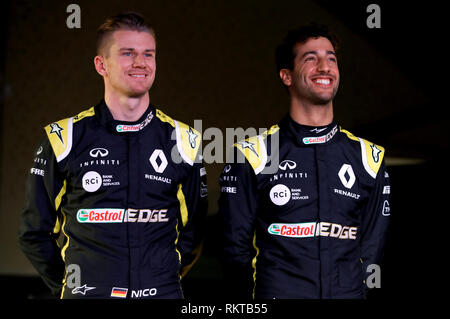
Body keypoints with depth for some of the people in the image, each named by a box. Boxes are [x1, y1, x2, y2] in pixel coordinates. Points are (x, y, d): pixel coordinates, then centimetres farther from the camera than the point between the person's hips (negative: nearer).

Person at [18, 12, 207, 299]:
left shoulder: (182, 141, 2)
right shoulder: (63, 139, -3)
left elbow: (193, 231, 10)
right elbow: (36, 233, 4)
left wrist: (165, 280, 4)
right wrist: (69, 285, 3)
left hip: (162, 294, 1)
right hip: (87, 293, -1)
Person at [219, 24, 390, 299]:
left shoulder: (369, 158, 8)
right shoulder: (253, 155, -1)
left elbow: (371, 254, 12)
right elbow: (236, 248, 1)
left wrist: (352, 291, 3)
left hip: (347, 292, 3)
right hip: (276, 292, -2)